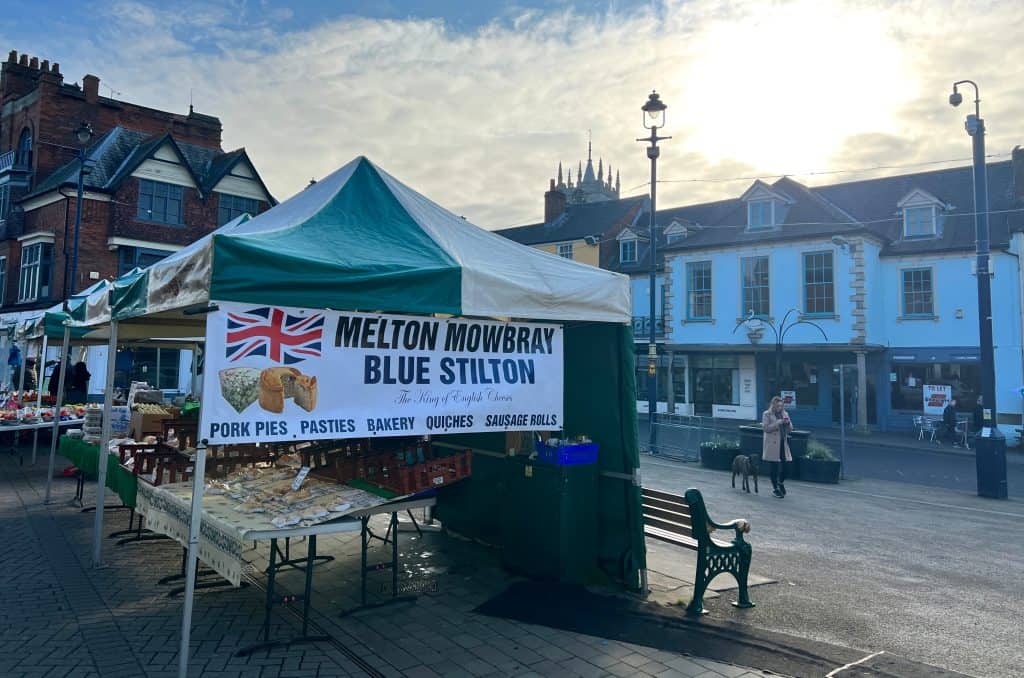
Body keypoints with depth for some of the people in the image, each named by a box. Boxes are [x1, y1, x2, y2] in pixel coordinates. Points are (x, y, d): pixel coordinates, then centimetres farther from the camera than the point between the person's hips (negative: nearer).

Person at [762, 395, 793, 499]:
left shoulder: (785, 414, 12)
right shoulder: (767, 414, -2)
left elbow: (790, 429, 13)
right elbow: (766, 428, -11)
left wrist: (788, 422, -8)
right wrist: (778, 423, -18)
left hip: (783, 443, 4)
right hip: (772, 444, -4)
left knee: (784, 466, 1)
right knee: (774, 467, 1)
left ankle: (781, 482, 30)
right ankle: (775, 489, 14)